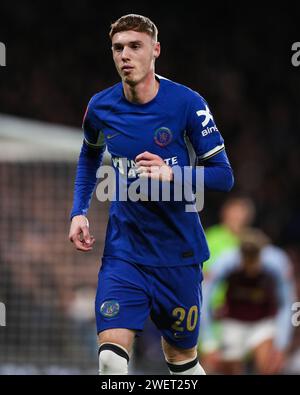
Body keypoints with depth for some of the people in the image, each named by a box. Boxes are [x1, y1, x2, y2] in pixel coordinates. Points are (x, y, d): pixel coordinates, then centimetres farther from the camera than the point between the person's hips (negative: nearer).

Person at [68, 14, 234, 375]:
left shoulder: (187, 103, -12)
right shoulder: (101, 107, -2)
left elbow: (223, 176, -11)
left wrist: (171, 174, -27)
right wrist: (79, 212, 8)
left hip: (178, 252, -1)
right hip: (123, 250, 1)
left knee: (181, 358, 12)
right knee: (112, 354, -18)